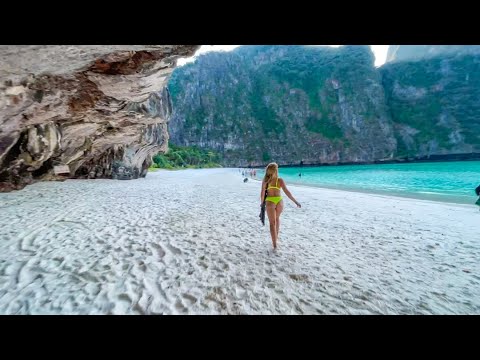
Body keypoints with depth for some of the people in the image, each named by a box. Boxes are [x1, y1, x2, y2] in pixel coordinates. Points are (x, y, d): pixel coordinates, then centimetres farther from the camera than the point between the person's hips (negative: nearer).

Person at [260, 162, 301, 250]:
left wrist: (261, 202, 13)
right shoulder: (280, 180, -6)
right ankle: (276, 237, 42)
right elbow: (287, 192, -9)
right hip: (279, 201, 2)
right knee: (277, 219, 27)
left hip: (270, 201, -1)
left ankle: (275, 244, 0)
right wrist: (296, 202, -4)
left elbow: (262, 193, -3)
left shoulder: (265, 181, -4)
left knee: (272, 222, 5)